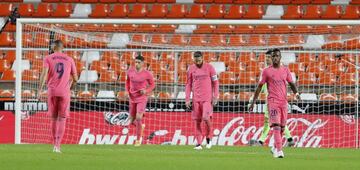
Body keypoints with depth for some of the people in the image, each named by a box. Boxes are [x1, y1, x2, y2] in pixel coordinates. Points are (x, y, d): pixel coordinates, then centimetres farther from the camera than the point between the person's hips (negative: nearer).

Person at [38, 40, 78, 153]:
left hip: (52, 92, 0)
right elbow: (75, 79, 11)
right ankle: (58, 145, -16)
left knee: (54, 119, 15)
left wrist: (40, 89, -16)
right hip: (65, 93, 0)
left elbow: (44, 73, -12)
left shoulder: (48, 58, 4)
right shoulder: (69, 60, 9)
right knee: (62, 120, 0)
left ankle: (55, 145, 18)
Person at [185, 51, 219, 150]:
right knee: (197, 121, 0)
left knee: (206, 118, -16)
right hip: (196, 99, 3)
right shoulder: (191, 69, 7)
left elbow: (215, 82, 2)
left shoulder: (209, 68, -1)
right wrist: (187, 99, 4)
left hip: (207, 98, -3)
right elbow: (188, 84, 10)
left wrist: (215, 97, -4)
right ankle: (199, 143, 4)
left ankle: (209, 138, 7)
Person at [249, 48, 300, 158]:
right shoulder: (267, 71, 2)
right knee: (276, 126, -16)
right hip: (273, 101, -4)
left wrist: (296, 93, -6)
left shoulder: (285, 70, 11)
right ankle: (279, 150, -23)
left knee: (282, 127, 8)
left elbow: (291, 84, 15)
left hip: (284, 102, 4)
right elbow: (260, 86, 6)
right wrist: (253, 102, 3)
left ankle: (275, 148, 28)